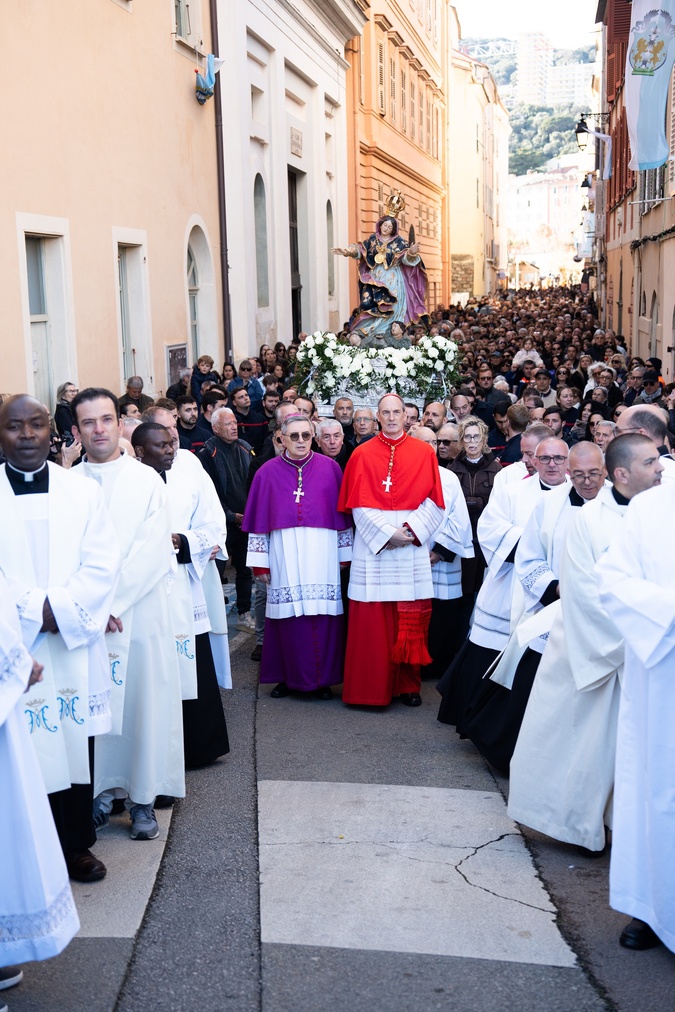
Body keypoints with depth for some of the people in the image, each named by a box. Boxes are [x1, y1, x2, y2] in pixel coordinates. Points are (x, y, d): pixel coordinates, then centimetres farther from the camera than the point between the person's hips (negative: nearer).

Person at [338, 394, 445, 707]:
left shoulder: (423, 452, 7)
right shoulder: (362, 455, 5)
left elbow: (433, 501, 3)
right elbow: (359, 505, -1)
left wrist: (411, 530, -11)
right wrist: (386, 533, -11)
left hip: (412, 546, 1)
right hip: (372, 547, 0)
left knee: (411, 621, 2)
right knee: (372, 621, 0)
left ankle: (408, 684, 13)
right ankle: (372, 685, 9)